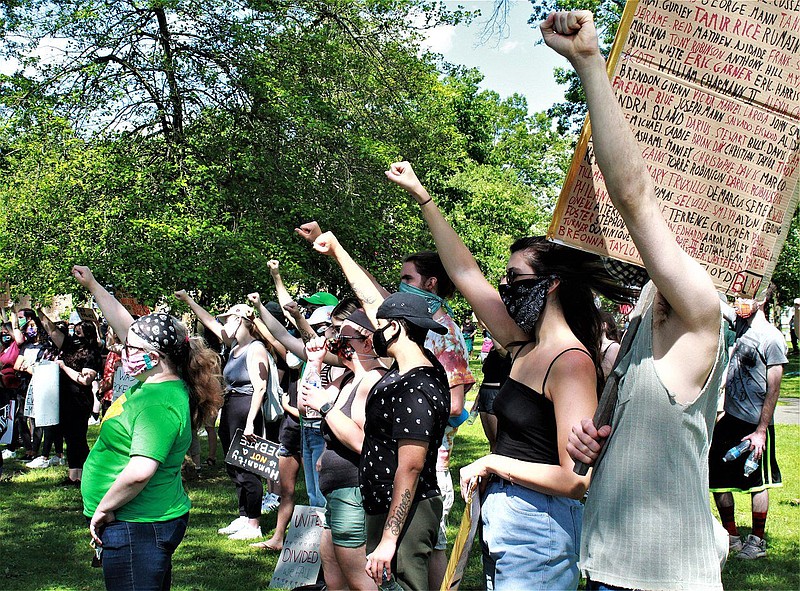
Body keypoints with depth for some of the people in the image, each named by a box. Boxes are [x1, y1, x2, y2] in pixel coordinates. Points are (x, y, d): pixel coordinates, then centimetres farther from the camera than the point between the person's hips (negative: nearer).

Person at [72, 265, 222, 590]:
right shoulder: (164, 380, 4)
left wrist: (103, 509, -20)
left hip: (137, 527, -10)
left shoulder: (158, 404, -23)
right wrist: (93, 285, 22)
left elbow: (139, 472, -33)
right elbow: (125, 324, 16)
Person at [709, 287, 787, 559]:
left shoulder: (771, 337, -11)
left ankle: (757, 542, 19)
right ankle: (731, 537, 24)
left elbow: (773, 389, -13)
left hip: (755, 424, -7)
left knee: (757, 483, 5)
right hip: (730, 419, 7)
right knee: (717, 476, 10)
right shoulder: (735, 328, 7)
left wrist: (761, 431, -15)